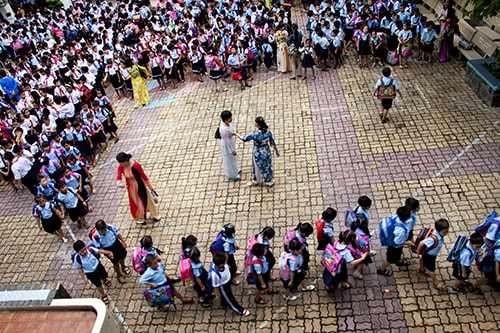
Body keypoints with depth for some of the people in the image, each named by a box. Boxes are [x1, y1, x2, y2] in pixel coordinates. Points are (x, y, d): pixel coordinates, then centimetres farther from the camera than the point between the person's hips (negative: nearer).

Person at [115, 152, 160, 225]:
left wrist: (150, 187, -14)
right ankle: (140, 218, 46)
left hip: (140, 185, -3)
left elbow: (144, 176, -21)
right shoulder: (121, 167, -19)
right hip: (131, 187, 3)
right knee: (135, 202, 19)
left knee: (146, 199, 17)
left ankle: (155, 215, 42)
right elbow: (118, 177, -26)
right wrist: (118, 183, -51)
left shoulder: (136, 165, -30)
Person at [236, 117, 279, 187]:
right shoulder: (268, 131, -17)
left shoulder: (255, 134, -33)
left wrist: (236, 134, -1)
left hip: (258, 154, -5)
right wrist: (276, 151, 12)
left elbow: (244, 139, -18)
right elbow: (272, 142, -5)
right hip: (266, 152, 6)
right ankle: (270, 181, 48)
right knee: (267, 166, 26)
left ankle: (255, 181, 46)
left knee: (258, 168, 21)